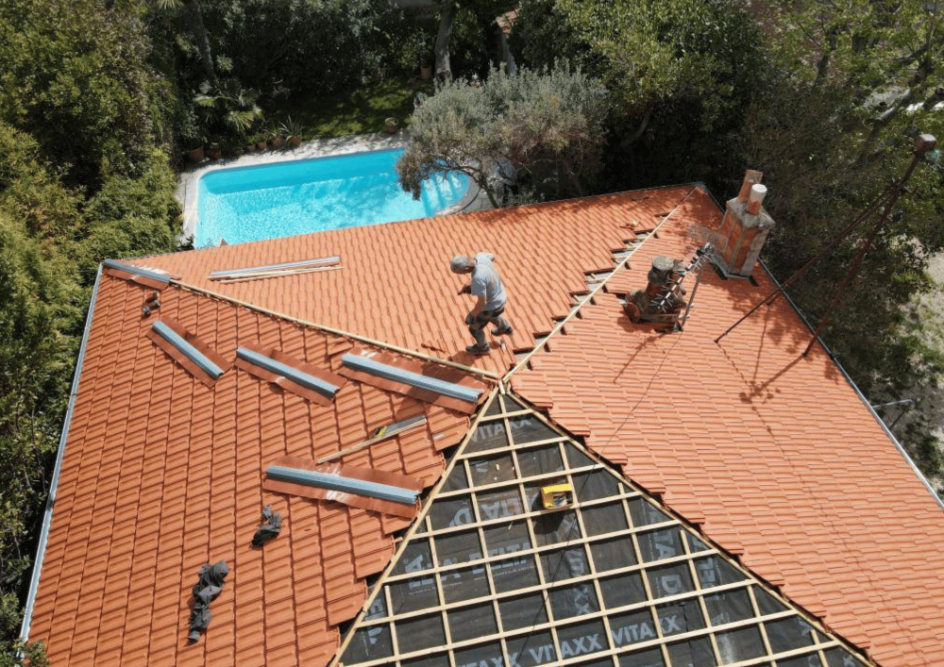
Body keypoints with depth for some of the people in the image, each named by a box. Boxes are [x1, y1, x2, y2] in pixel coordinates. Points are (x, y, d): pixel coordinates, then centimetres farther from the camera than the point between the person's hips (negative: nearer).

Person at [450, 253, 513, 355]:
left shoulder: (478, 279, -44)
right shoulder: (481, 256, -21)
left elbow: (482, 302, -35)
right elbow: (492, 257, 3)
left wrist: (471, 314, -14)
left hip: (491, 306, -7)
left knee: (474, 328, 20)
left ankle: (483, 347, 48)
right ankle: (505, 328, 68)